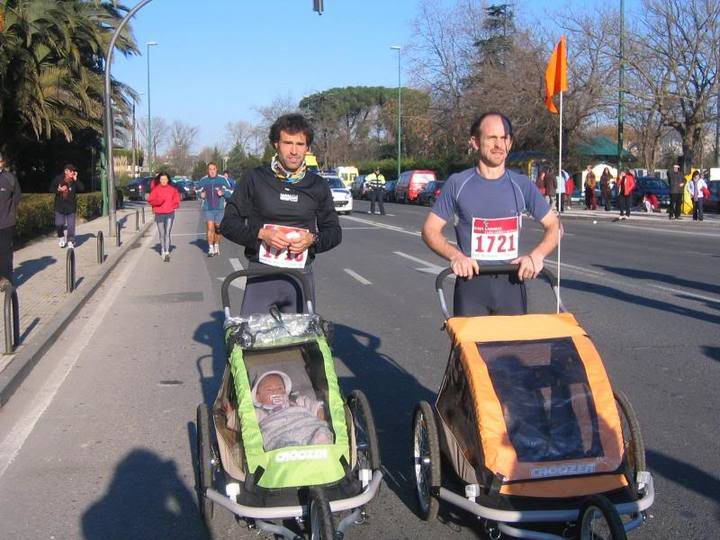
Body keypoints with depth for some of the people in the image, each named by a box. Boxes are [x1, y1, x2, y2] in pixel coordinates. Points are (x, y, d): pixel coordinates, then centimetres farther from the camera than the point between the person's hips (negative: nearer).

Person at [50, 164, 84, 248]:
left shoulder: (75, 181, -4)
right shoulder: (58, 178, -5)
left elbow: (81, 188, -16)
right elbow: (51, 189, 3)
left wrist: (75, 180, -21)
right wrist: (58, 190, -16)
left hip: (71, 206, 0)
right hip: (60, 205, 0)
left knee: (71, 225, -1)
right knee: (59, 224, -1)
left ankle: (70, 241, 12)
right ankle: (61, 237, 25)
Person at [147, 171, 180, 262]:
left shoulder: (172, 189, 3)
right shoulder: (156, 189, -1)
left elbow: (176, 200, 11)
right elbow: (150, 200, -2)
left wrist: (172, 206, -5)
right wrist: (158, 201, -18)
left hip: (170, 214, 0)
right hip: (159, 214, 0)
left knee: (167, 233, -9)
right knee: (162, 234, 11)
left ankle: (167, 253, -15)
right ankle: (163, 250, 28)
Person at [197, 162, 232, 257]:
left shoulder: (222, 179, -1)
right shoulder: (203, 180, 3)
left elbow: (229, 192, 4)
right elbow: (198, 191, 17)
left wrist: (223, 192, -17)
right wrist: (201, 194, -6)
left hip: (220, 208, 0)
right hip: (207, 208, 0)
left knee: (218, 228, 8)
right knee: (210, 227, -11)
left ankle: (216, 246, 27)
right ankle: (210, 248, -5)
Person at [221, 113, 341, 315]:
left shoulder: (318, 186, 7)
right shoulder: (255, 179, 1)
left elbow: (334, 231, 14)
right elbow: (229, 223, 3)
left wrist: (313, 239, -8)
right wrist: (261, 233, -14)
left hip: (301, 276, 2)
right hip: (261, 275, -2)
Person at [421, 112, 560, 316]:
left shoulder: (522, 185, 5)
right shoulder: (457, 184, 0)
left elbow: (554, 226, 9)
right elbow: (430, 230, 2)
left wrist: (537, 255, -10)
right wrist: (455, 256, -17)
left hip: (512, 282, 2)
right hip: (471, 281, -2)